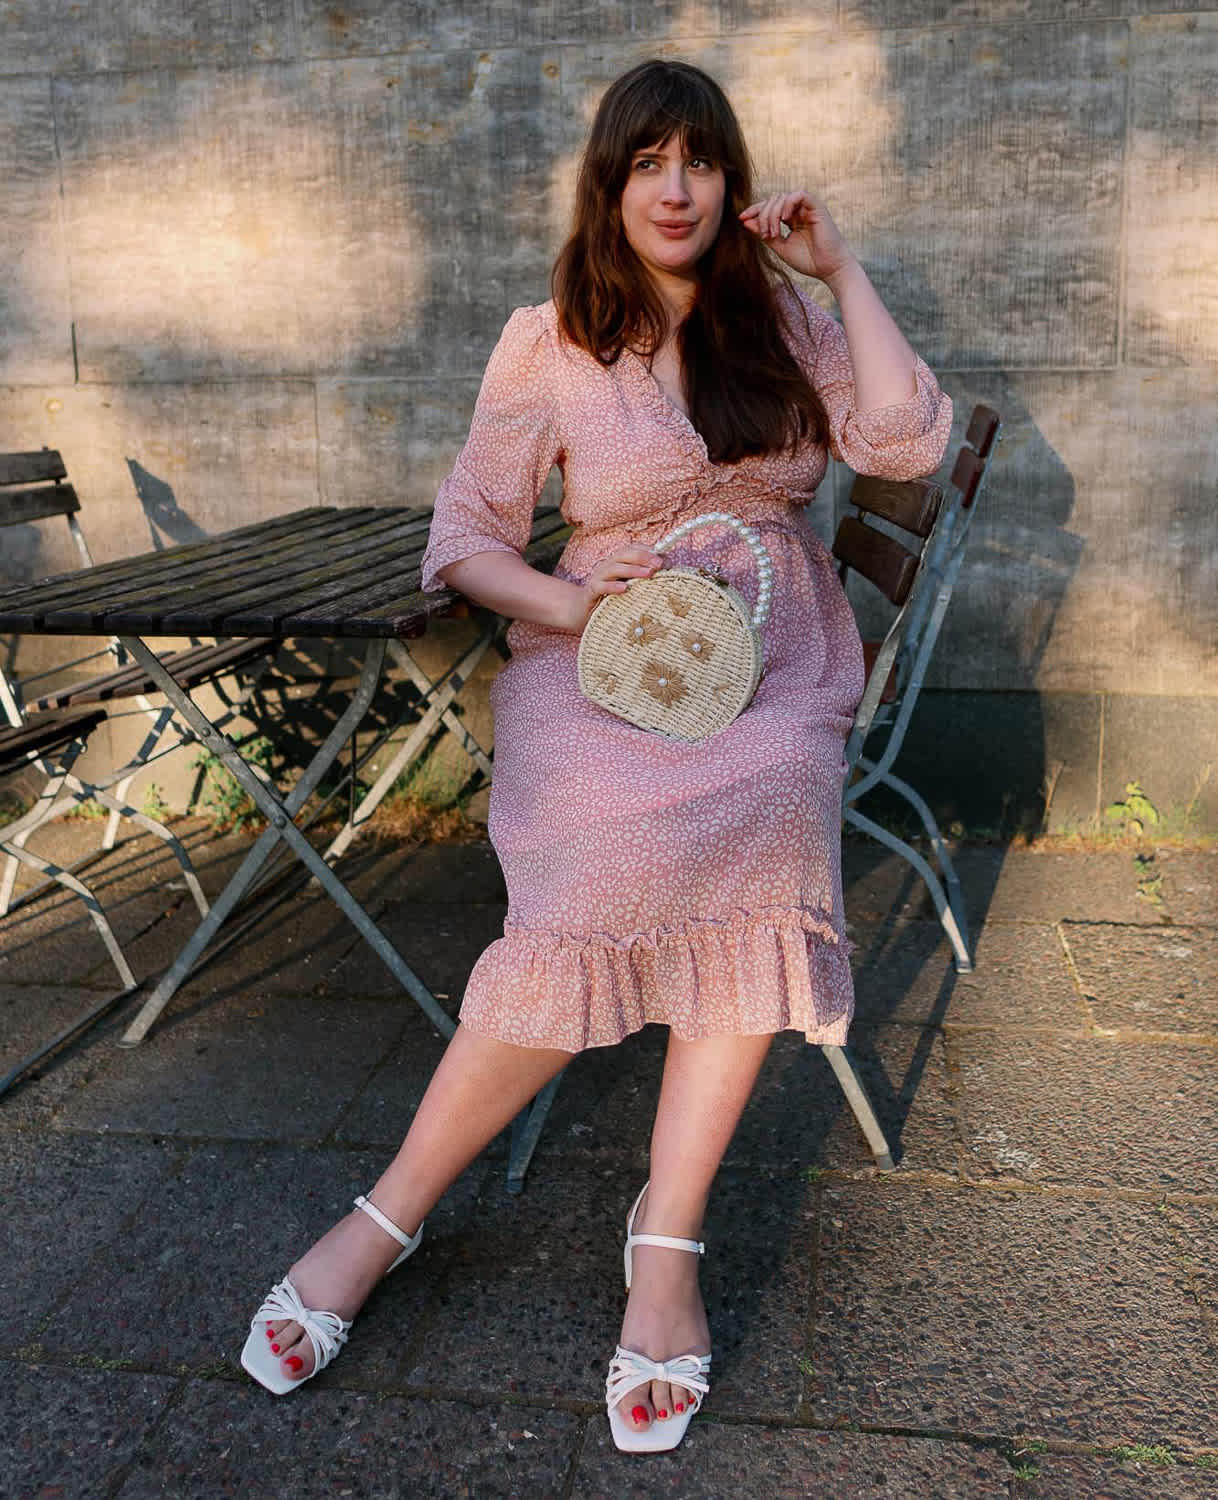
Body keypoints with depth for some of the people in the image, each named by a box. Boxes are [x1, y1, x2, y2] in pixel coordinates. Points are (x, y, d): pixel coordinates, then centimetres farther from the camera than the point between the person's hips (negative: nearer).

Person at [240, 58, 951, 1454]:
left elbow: (907, 441, -1)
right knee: (625, 867, -33)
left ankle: (662, 1246, -25)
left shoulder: (783, 321, 13)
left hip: (777, 662, 2)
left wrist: (844, 269, 0)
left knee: (759, 814, -34)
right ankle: (387, 1219, -16)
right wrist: (571, 607, -13)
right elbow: (465, 533, 5)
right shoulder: (549, 343, 5)